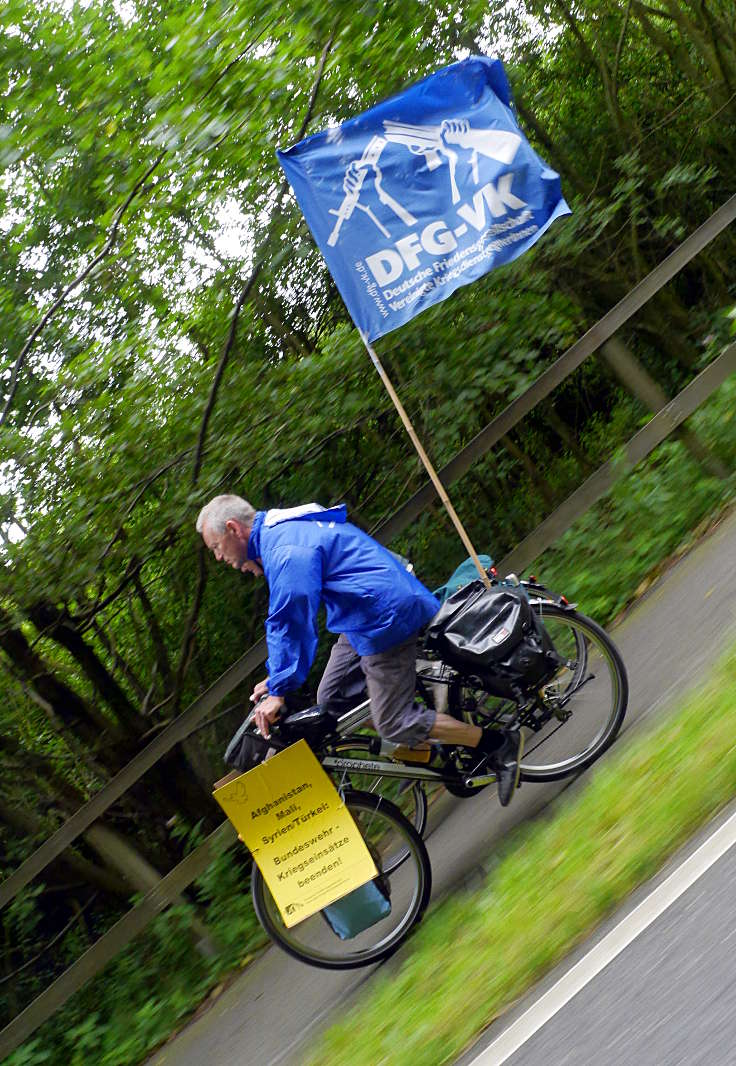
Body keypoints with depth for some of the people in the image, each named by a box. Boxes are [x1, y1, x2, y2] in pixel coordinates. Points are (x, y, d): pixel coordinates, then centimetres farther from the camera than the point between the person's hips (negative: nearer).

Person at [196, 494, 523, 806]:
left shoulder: (285, 550, -19)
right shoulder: (280, 531, 16)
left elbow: (293, 622, -22)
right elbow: (284, 619, 23)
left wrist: (279, 690, -14)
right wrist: (277, 677, 20)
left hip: (387, 620, -11)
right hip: (367, 618, 11)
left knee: (393, 724, -7)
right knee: (330, 701, 13)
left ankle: (500, 743, 1)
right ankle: (425, 751, 19)